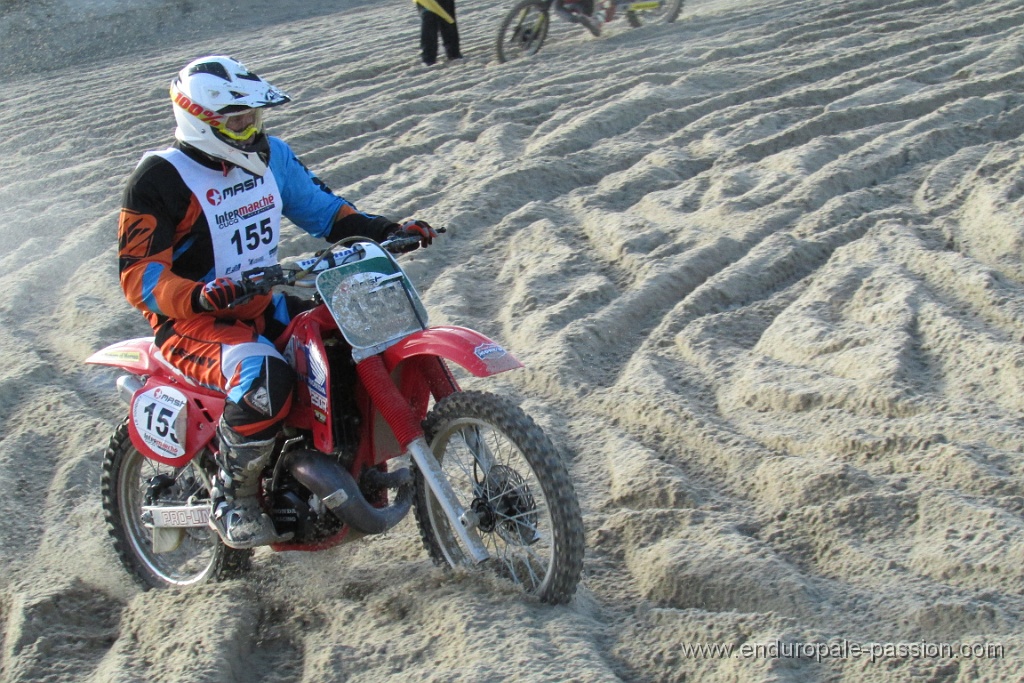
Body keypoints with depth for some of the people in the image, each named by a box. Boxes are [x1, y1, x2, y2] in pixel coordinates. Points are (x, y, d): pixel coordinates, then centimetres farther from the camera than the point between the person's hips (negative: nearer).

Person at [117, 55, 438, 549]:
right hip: (193, 321, -7)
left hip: (266, 306, 7)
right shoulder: (160, 178, -13)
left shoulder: (270, 155, 8)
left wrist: (391, 231, 1)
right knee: (263, 378, -36)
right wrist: (198, 296, -38)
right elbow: (138, 273, -18)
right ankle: (233, 501, -13)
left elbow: (323, 209, 16)